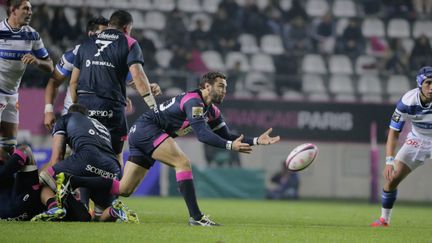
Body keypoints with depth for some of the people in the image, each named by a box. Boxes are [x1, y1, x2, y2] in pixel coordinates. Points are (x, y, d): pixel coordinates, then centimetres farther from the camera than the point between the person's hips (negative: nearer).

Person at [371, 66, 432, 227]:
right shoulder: (408, 101, -24)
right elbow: (394, 132, -19)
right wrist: (389, 161, -29)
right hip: (417, 140, 2)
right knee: (391, 178, -2)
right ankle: (384, 219, 17)